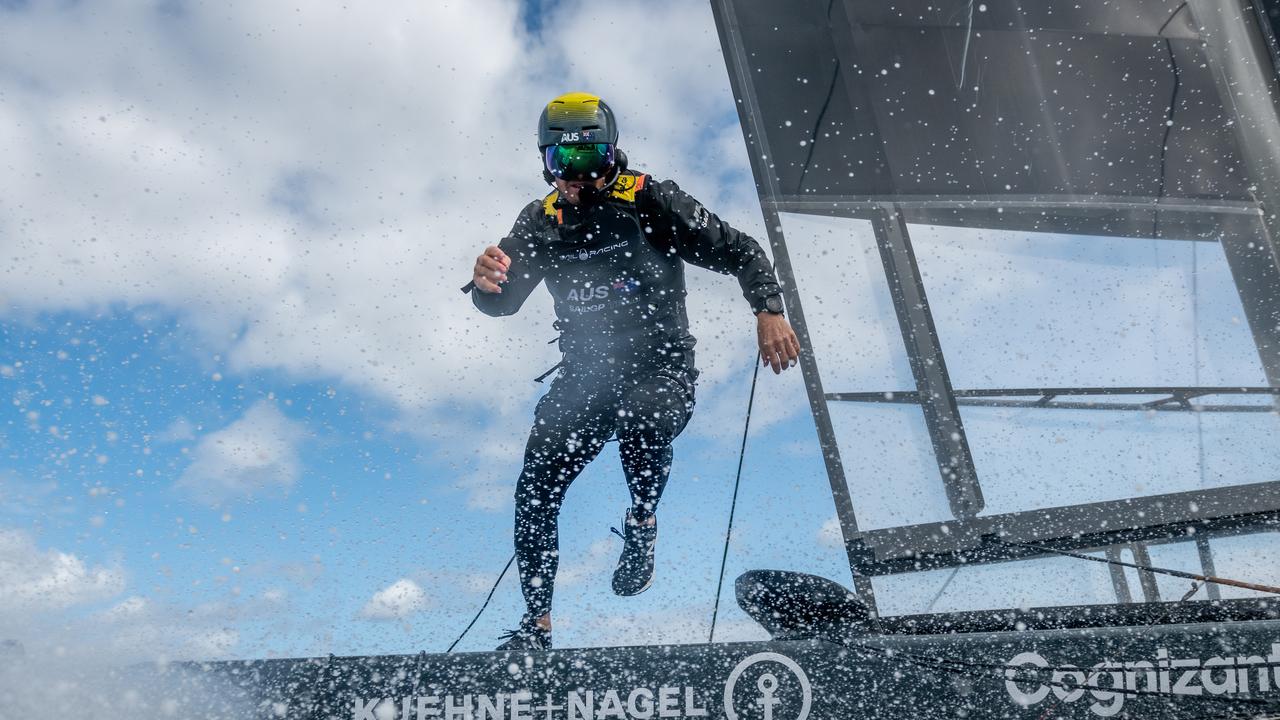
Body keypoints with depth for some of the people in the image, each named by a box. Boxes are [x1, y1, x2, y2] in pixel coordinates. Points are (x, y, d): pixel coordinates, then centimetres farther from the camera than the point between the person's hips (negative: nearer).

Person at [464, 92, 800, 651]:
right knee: (535, 491, -7)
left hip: (661, 367, -3)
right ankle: (537, 624, 11)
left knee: (642, 421, -37)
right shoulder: (540, 222, 2)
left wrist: (769, 310, -23)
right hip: (585, 374, 4)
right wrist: (485, 281, -20)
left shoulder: (649, 202, -10)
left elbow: (738, 251, -7)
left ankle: (642, 525, -4)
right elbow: (503, 303, 5)